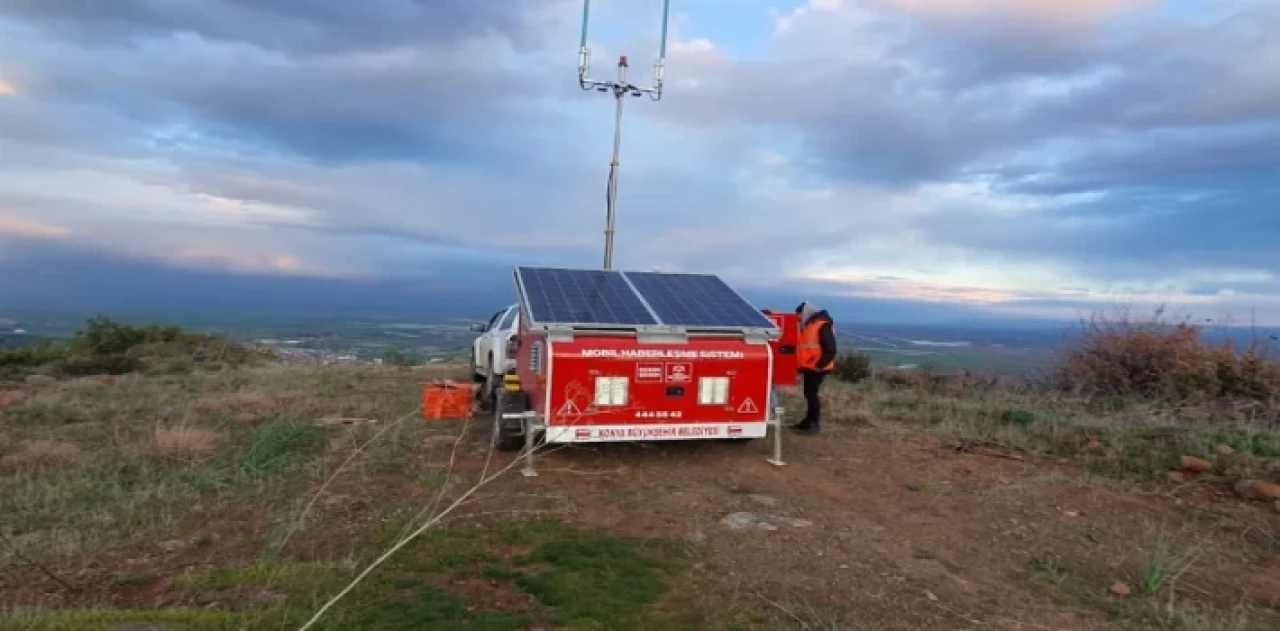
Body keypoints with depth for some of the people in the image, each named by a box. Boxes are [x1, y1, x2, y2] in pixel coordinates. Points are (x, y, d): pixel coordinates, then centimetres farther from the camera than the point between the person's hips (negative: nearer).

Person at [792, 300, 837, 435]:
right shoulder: (807, 326, 15)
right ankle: (808, 421, 22)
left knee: (811, 394, -6)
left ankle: (815, 424, 2)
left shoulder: (823, 326, -14)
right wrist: (800, 365, 16)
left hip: (817, 368, -9)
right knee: (809, 394, 13)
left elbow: (830, 350, -18)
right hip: (808, 367, 9)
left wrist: (819, 365, -21)